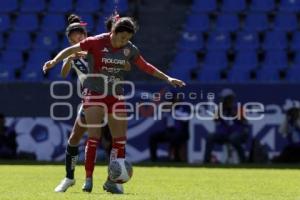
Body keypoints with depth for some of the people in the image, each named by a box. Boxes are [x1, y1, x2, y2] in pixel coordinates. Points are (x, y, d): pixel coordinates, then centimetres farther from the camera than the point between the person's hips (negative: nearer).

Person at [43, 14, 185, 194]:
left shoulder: (130, 49, 0)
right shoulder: (97, 42, -13)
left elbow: (146, 66, 13)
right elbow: (72, 49, -12)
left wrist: (167, 78, 13)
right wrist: (54, 61, -26)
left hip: (116, 96, 5)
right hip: (94, 94, -5)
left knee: (120, 139, 1)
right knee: (93, 136, -14)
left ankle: (112, 180, 9)